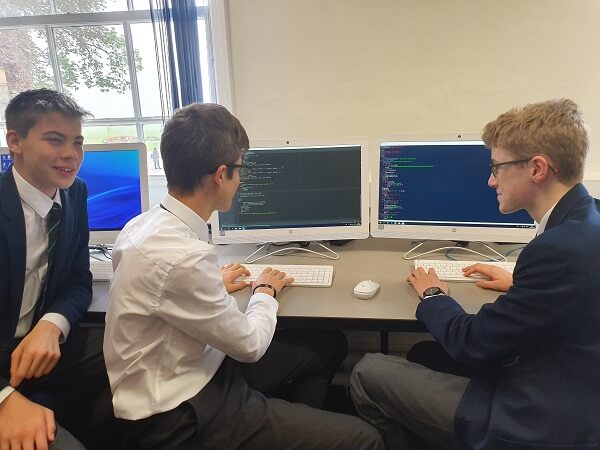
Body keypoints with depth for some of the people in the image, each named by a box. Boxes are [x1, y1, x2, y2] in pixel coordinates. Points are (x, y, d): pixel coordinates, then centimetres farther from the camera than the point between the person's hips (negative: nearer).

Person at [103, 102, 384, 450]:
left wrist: (214, 287, 13)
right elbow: (249, 345, -17)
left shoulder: (146, 224, -3)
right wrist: (265, 293, 0)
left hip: (190, 375, 9)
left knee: (329, 344, 14)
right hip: (181, 416, -9)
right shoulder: (183, 255, -31)